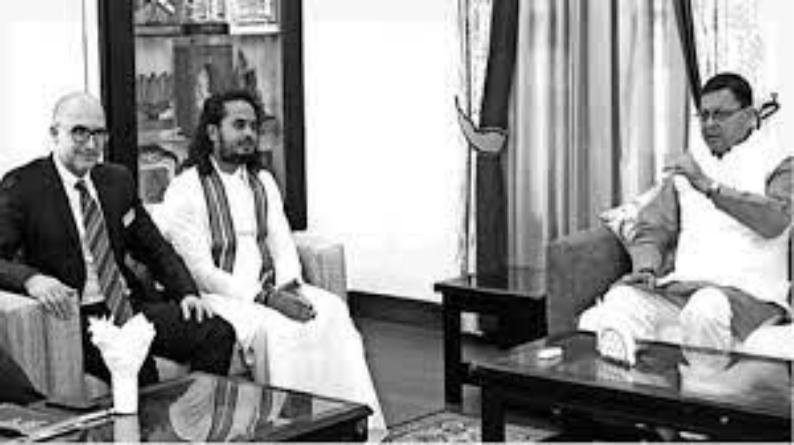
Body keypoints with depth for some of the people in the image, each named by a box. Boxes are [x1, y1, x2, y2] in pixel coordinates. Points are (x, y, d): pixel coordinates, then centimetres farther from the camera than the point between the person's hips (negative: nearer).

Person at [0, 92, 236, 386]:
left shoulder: (118, 180, 15)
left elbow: (154, 247, 20)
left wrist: (187, 292, 3)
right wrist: (32, 279, -32)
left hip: (129, 306, 6)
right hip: (73, 316, -6)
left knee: (218, 333, -15)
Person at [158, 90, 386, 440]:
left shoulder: (263, 181, 16)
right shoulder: (185, 191, -7)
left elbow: (283, 244, 11)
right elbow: (201, 272, -14)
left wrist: (290, 287, -12)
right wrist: (266, 298, -22)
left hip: (270, 289, 6)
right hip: (217, 295, -6)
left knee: (332, 311, -19)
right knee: (272, 328, -33)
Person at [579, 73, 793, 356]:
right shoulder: (689, 164, 23)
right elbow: (653, 229, 18)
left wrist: (710, 187, -17)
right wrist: (646, 268, -3)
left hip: (749, 293, -4)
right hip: (678, 286, 4)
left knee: (707, 308, -38)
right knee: (620, 299, -25)